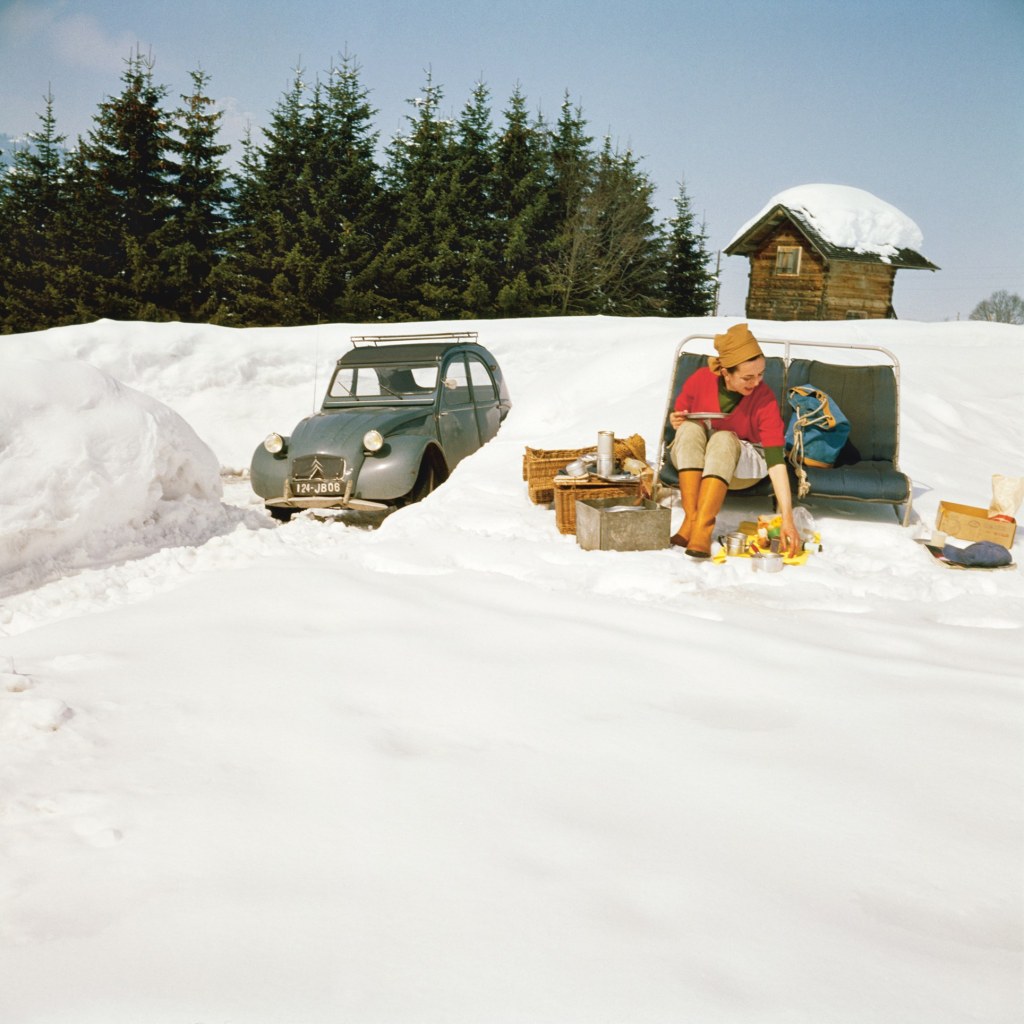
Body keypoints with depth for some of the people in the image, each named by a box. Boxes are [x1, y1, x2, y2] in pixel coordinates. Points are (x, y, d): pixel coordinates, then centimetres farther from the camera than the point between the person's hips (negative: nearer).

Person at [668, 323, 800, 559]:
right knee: (691, 428, -29)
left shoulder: (764, 400, -23)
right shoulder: (700, 380, -16)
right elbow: (678, 419, 4)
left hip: (742, 466, -2)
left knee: (724, 438, -34)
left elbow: (777, 461, -30)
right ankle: (690, 519, -40)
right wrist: (675, 422, -22)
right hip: (691, 459, 2)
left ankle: (702, 528, -45)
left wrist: (787, 519, -38)